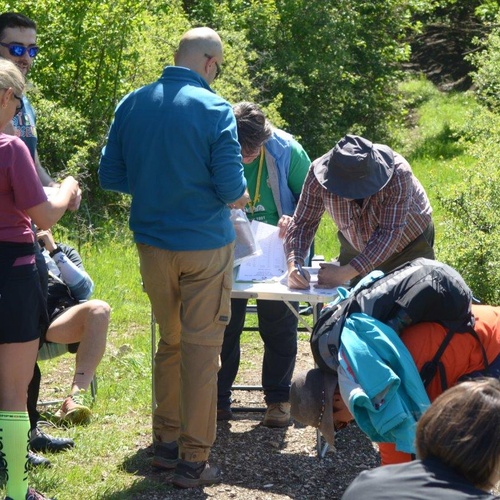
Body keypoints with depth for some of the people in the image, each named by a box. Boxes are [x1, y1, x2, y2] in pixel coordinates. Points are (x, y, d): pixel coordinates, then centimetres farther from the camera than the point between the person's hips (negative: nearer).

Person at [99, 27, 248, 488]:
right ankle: (193, 460, 6)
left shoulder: (132, 104, 0)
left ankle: (167, 441, 26)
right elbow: (232, 190, -15)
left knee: (170, 341, 20)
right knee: (202, 349, 3)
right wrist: (240, 197, 7)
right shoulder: (214, 109, -15)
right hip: (205, 245, -5)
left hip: (152, 243, 5)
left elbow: (111, 177, 5)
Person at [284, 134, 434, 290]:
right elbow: (304, 222, -18)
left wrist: (344, 273, -43)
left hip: (410, 246, -2)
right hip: (357, 249, 3)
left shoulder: (397, 174, -35)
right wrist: (294, 264, -37)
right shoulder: (317, 175, -27)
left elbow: (390, 233, -36)